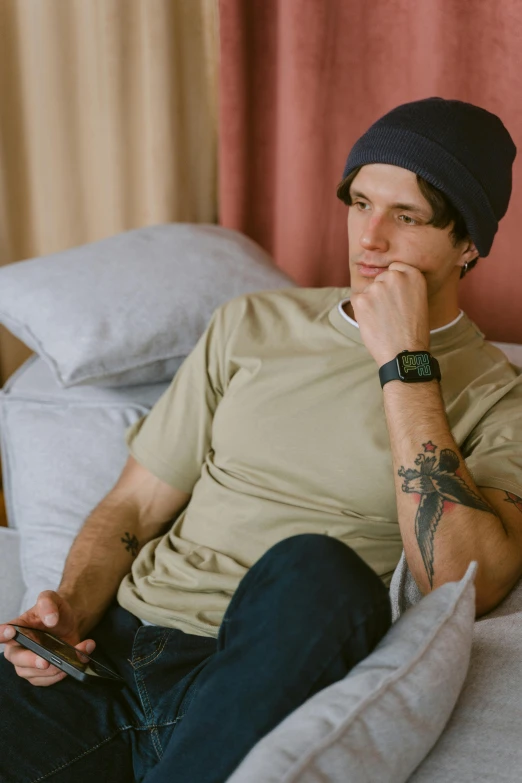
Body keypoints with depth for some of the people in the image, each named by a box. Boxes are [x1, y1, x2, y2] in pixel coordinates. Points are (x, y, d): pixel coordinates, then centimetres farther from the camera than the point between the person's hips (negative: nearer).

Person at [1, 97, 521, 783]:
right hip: (116, 647, 2)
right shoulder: (253, 324, 15)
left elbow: (466, 584, -17)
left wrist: (405, 364, -13)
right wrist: (73, 607, -4)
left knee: (317, 568, -35)